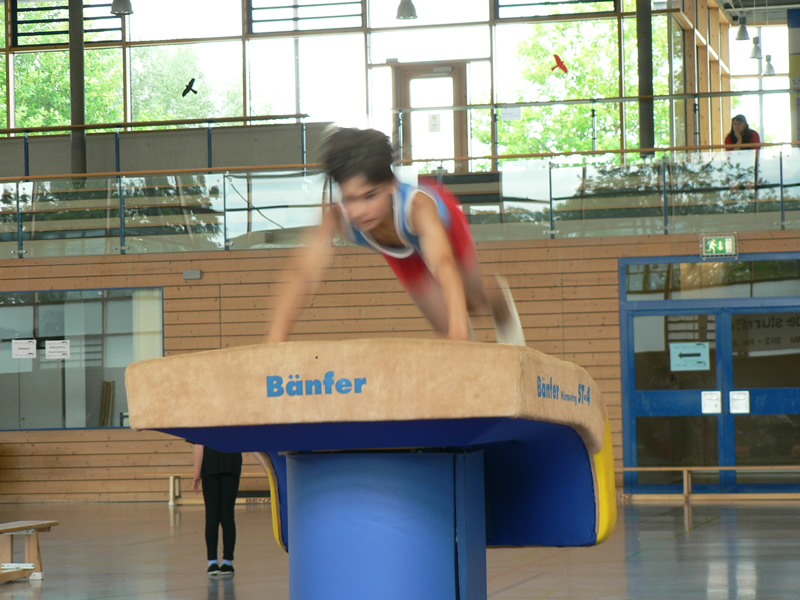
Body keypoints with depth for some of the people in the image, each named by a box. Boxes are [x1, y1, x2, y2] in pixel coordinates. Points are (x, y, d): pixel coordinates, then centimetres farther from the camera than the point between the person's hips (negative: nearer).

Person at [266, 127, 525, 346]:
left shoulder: (418, 206, -52)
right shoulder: (337, 218, -44)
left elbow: (443, 265, -66)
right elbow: (302, 276, -50)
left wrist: (459, 330, -81)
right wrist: (274, 343, -63)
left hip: (442, 227, -2)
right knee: (444, 322, 4)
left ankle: (498, 294, 52)